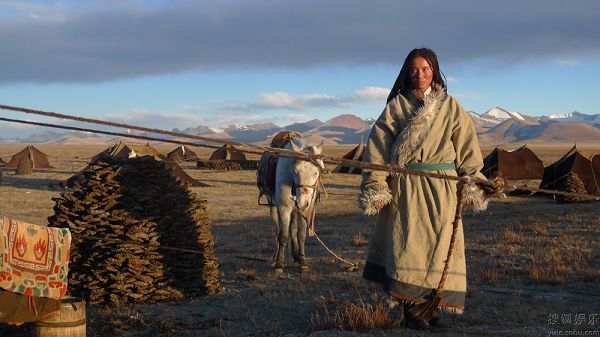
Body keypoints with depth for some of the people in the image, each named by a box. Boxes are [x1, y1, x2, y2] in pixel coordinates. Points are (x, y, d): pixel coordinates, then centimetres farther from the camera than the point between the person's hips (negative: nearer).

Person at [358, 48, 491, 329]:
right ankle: (410, 308, -2)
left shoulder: (450, 106, 8)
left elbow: (466, 148, 8)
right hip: (406, 187, -1)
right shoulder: (396, 105, 4)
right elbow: (378, 147, 0)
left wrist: (472, 185, 3)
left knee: (438, 247, 2)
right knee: (408, 245, -6)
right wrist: (375, 187, -8)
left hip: (441, 189, 2)